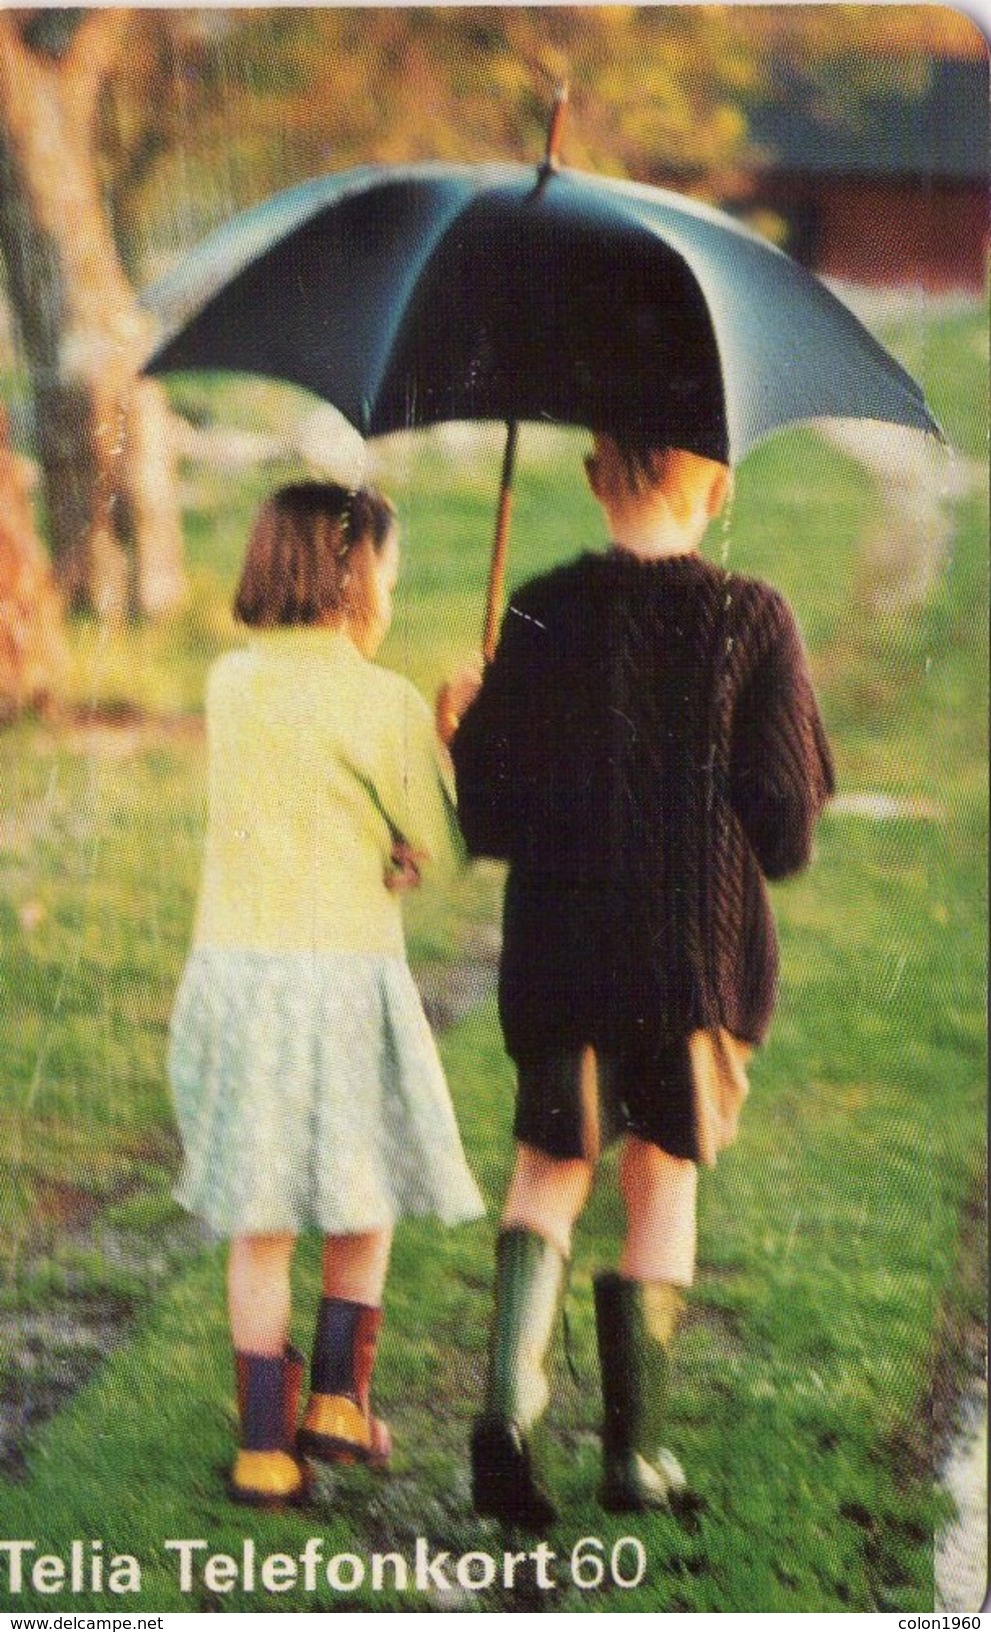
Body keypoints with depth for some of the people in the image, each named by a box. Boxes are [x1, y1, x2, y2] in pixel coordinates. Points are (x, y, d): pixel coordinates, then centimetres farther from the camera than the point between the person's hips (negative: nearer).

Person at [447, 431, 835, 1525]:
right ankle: (634, 1448, 16)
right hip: (704, 946, -1)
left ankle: (511, 1394, -8)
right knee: (664, 1185, 13)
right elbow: (789, 818, -7)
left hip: (559, 943, 1)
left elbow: (486, 815, -3)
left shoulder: (542, 614, -5)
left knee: (550, 1167, 15)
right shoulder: (751, 619, -7)